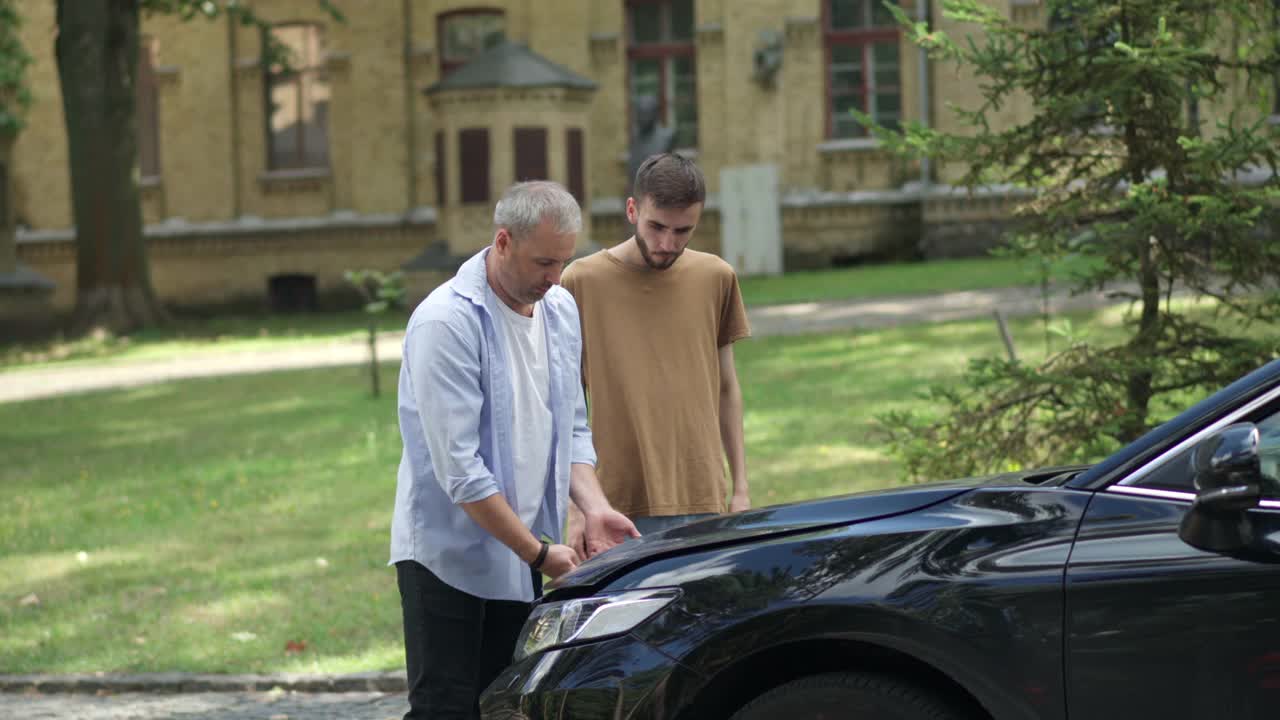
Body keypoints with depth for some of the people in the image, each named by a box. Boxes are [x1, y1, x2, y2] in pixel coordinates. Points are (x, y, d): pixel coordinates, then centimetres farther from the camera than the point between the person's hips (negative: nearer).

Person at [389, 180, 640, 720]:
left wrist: (594, 508, -4)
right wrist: (539, 551, -18)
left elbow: (572, 428, 15)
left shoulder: (561, 310, 7)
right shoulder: (446, 322, -19)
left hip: (521, 555, 7)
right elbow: (459, 468, -21)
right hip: (449, 553, -7)